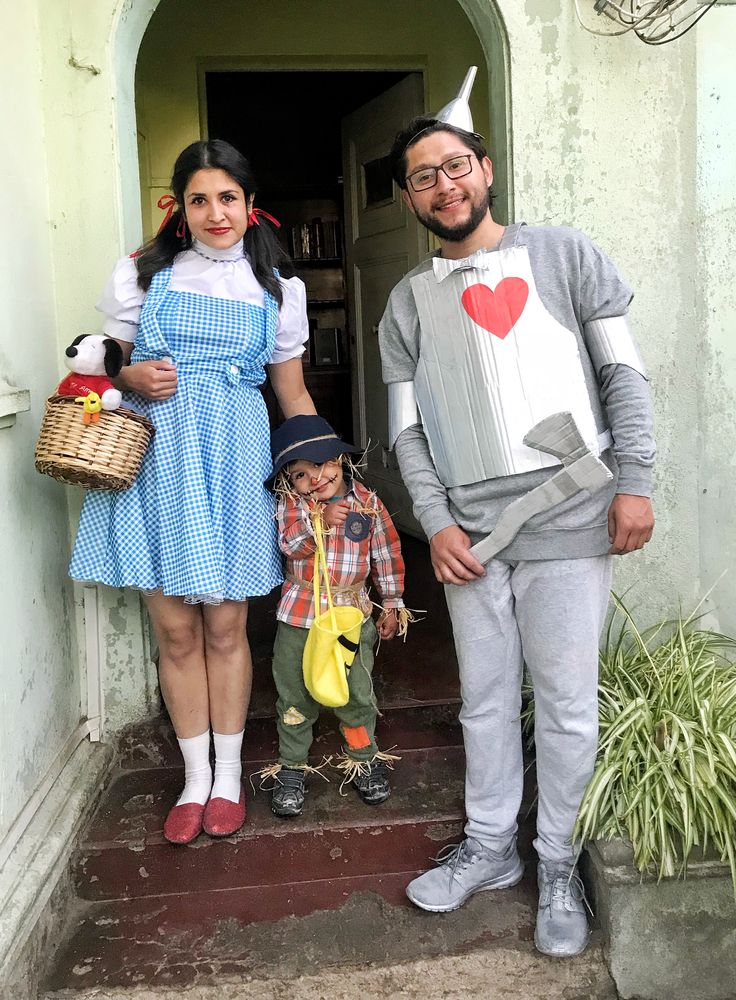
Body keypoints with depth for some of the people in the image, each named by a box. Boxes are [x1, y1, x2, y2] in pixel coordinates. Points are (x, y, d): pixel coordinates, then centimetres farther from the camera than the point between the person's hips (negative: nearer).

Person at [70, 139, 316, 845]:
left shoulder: (277, 287, 9)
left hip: (232, 458, 0)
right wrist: (134, 378, -11)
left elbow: (292, 392, 13)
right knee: (175, 630, 5)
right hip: (154, 458, 0)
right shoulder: (143, 273, 6)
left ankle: (228, 775, 24)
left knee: (225, 626, 5)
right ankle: (195, 779, 22)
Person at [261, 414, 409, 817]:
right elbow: (289, 544, -19)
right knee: (295, 696, 9)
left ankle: (363, 759, 31)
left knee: (357, 694, 10)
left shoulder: (368, 503, -1)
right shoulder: (291, 505, -4)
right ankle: (291, 767, 26)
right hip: (299, 616, 0)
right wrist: (320, 520, -35)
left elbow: (387, 555, 6)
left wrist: (392, 604, 9)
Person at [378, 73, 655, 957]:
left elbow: (623, 373, 3)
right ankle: (489, 847, 30)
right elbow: (407, 429, 8)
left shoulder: (564, 255, 6)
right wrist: (436, 523, -3)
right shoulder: (408, 301, 11)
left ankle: (557, 866, 22)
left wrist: (633, 481, -6)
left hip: (567, 521, -2)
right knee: (485, 701, 12)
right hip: (470, 532, 2)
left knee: (565, 704, 4)